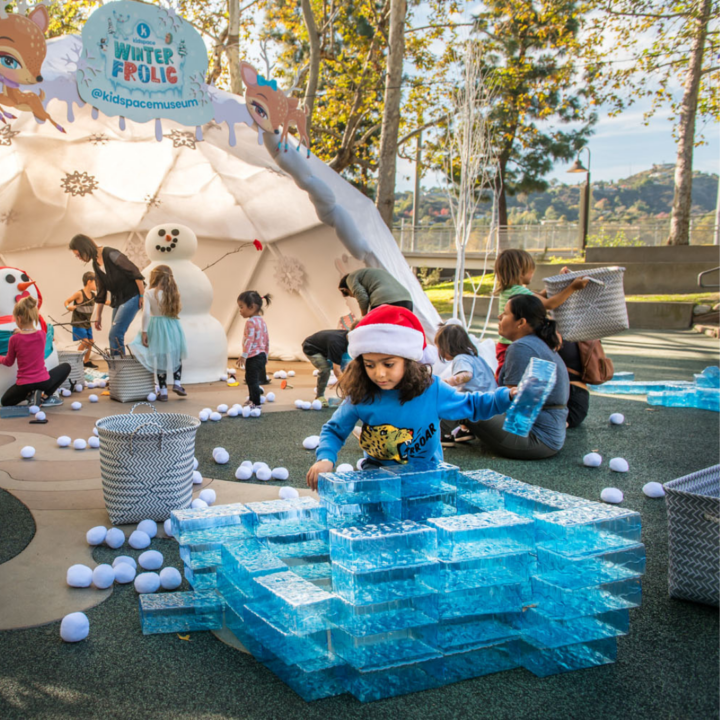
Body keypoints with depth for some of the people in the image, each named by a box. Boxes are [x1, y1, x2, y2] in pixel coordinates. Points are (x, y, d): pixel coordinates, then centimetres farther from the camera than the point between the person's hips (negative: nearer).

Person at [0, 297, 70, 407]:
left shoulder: (14, 339, -11)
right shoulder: (42, 334, -6)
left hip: (24, 384, 0)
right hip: (43, 381, 0)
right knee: (66, 367, 28)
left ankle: (30, 395, 0)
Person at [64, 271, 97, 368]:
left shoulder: (93, 295, 2)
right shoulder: (79, 294, -17)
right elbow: (67, 301, -14)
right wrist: (68, 307, -35)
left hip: (87, 323, 7)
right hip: (78, 323, -7)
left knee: (90, 342, 11)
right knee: (85, 341, -15)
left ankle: (86, 361, 28)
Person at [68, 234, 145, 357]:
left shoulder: (111, 255, -16)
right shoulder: (96, 263, 9)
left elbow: (136, 274, -17)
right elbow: (101, 292, 16)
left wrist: (142, 296, -15)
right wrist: (98, 316, 17)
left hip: (132, 296, -8)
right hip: (118, 299, 8)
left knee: (114, 335, -13)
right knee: (114, 336, 6)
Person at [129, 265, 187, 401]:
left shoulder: (149, 293, -8)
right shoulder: (173, 293, 0)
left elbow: (146, 313, -14)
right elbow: (175, 310, 0)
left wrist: (144, 331, -11)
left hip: (156, 328, -2)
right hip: (172, 327, 2)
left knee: (159, 360, 8)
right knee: (176, 357, 20)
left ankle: (163, 391, 12)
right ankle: (177, 384, 11)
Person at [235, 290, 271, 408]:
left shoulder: (251, 322, -16)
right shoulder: (261, 321, 13)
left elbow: (249, 340, -24)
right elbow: (267, 340, 17)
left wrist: (244, 355, -24)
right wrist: (266, 354, 24)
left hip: (253, 357, -10)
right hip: (261, 355, 10)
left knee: (252, 380, -6)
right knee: (250, 379, 22)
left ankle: (256, 403, -4)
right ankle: (252, 399, 33)